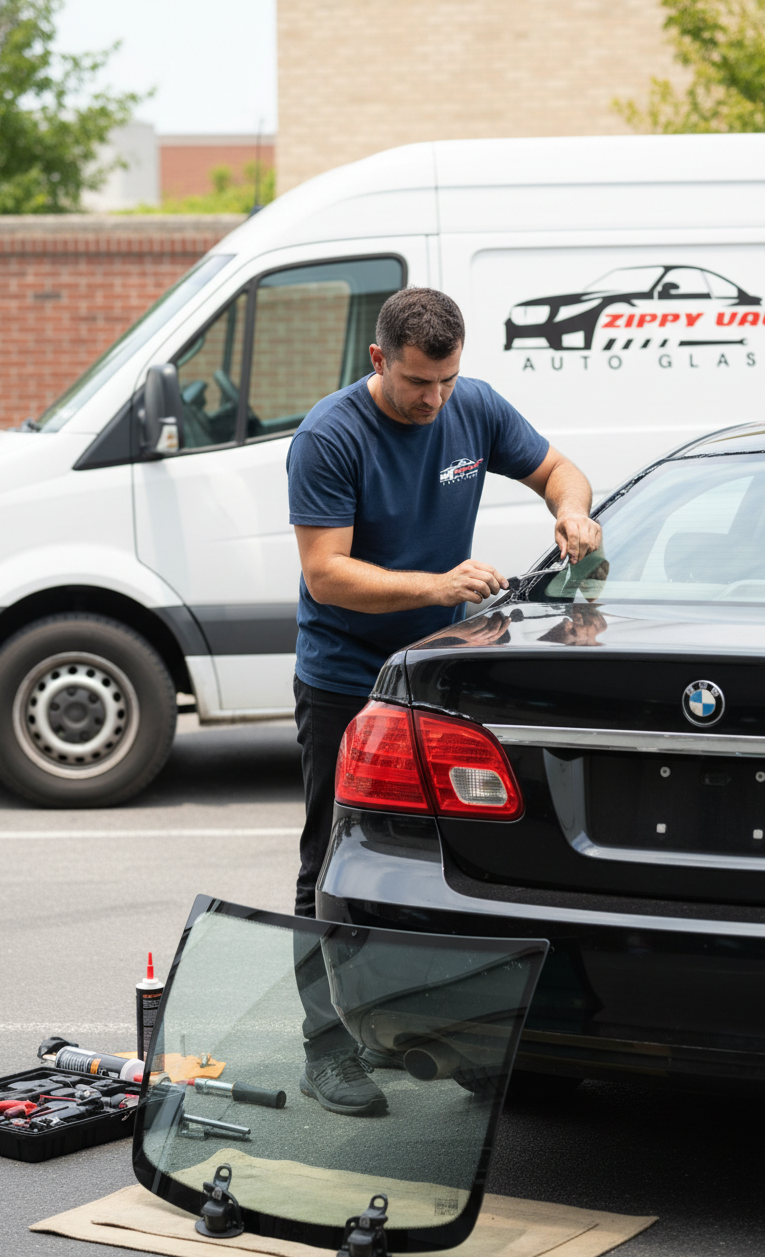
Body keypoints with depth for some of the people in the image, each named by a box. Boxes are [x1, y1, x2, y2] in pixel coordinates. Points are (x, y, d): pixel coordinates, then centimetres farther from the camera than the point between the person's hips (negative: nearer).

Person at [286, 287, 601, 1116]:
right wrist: (437, 587, -34)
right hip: (347, 683, -5)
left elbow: (555, 468, 11)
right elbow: (326, 574, -22)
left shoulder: (475, 409, -2)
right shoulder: (330, 437, -18)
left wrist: (571, 510, -14)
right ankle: (329, 1048, 3)